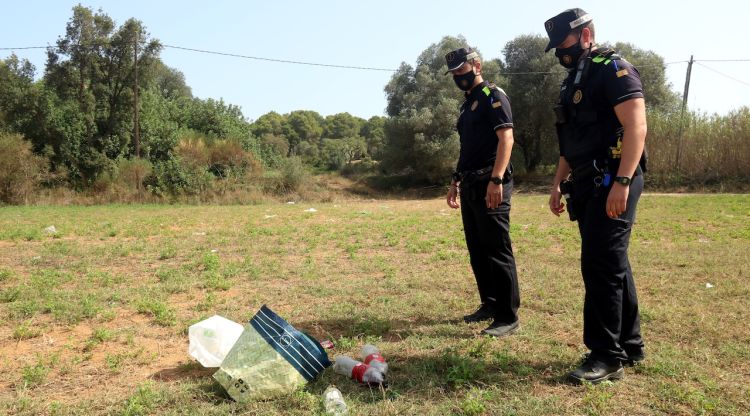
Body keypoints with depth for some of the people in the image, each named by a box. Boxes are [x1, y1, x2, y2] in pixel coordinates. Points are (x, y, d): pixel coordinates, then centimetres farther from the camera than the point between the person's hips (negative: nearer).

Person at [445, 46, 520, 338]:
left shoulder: (493, 96, -6)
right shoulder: (468, 104, 21)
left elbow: (506, 138, -17)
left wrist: (496, 180, -26)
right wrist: (455, 181, 21)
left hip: (490, 185, -9)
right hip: (470, 186, 9)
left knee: (497, 251, -7)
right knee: (477, 251, 13)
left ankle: (508, 317, 0)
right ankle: (490, 305, 25)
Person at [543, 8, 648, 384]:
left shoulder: (613, 69, -6)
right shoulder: (573, 82, 21)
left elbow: (636, 126, -17)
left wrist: (622, 181, -26)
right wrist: (557, 184, 17)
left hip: (612, 183, -9)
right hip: (588, 185, 9)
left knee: (601, 266, -10)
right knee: (611, 265, 12)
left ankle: (607, 356, 0)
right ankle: (629, 345, 23)